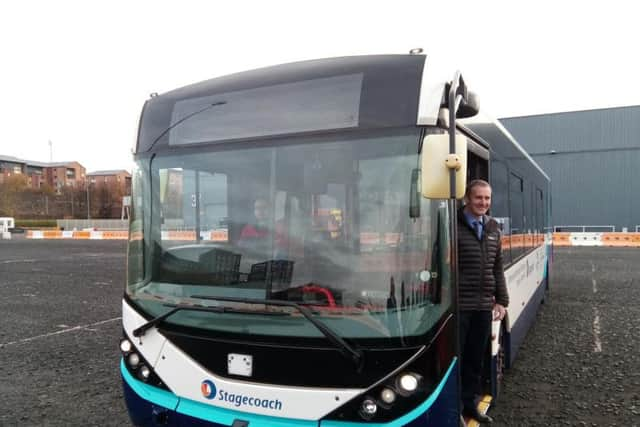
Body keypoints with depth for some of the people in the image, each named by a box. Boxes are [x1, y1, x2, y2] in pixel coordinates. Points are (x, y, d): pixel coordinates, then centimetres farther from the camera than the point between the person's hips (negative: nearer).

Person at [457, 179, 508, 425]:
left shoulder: (493, 228, 11)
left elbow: (497, 268, 16)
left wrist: (501, 300, 12)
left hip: (484, 306, 6)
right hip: (458, 305, -6)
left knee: (476, 359, 16)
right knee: (455, 357, 4)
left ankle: (469, 403, 31)